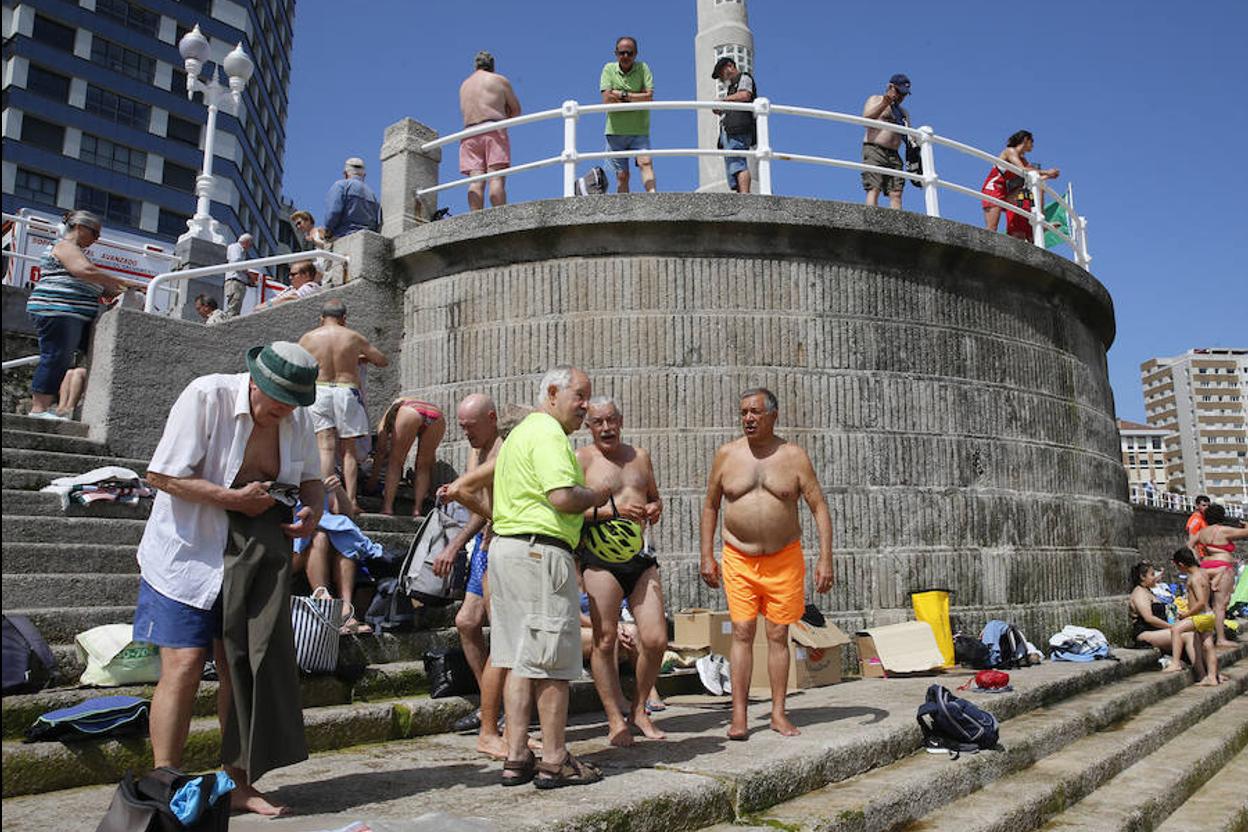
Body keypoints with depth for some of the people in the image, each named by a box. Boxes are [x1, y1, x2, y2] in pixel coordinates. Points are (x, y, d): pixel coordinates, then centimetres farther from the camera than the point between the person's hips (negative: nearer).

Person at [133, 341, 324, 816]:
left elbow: (310, 478, 14)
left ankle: (238, 785, 18)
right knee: (183, 666, -7)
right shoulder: (206, 396, -16)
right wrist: (233, 498, -21)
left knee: (243, 666, 7)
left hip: (255, 557, 5)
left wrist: (313, 510, -8)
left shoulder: (299, 419, 0)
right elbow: (161, 475, -17)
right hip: (189, 552, -4)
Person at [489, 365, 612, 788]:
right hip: (541, 551, -10)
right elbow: (563, 497, -22)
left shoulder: (519, 432, 23)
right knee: (552, 660, -2)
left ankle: (516, 757, 16)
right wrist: (597, 495, -4)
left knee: (520, 657, 11)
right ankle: (554, 761, 7)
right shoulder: (549, 434, -11)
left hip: (505, 546, 10)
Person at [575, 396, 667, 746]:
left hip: (641, 559, 5)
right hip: (601, 561, -4)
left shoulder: (640, 456, 16)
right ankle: (616, 720, 14)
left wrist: (655, 509, 5)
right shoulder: (581, 458, 0)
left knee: (656, 640, 0)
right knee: (605, 640, -2)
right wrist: (614, 509, -20)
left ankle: (639, 710, 21)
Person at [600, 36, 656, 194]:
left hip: (639, 130, -1)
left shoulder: (642, 68, 4)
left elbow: (649, 97, -9)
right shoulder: (609, 69, 4)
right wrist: (637, 98, -7)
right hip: (615, 130, 1)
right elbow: (607, 100, -9)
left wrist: (623, 95, -10)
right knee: (622, 175, 1)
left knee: (645, 162, -20)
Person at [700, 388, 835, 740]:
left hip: (784, 559, 0)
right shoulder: (726, 455, 2)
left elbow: (819, 507, 0)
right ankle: (739, 715, 2)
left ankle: (778, 713, 15)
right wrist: (706, 556, 4)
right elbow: (710, 506, 9)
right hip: (738, 559, 0)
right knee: (742, 633, -3)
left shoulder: (794, 456, -1)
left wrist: (825, 558, -8)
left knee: (778, 635, 5)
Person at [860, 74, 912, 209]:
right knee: (874, 188, -18)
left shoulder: (904, 112, 27)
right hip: (874, 150, -6)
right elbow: (866, 120, -7)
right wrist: (884, 103, -16)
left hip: (894, 155, 6)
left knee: (896, 193, -7)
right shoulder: (876, 100, 10)